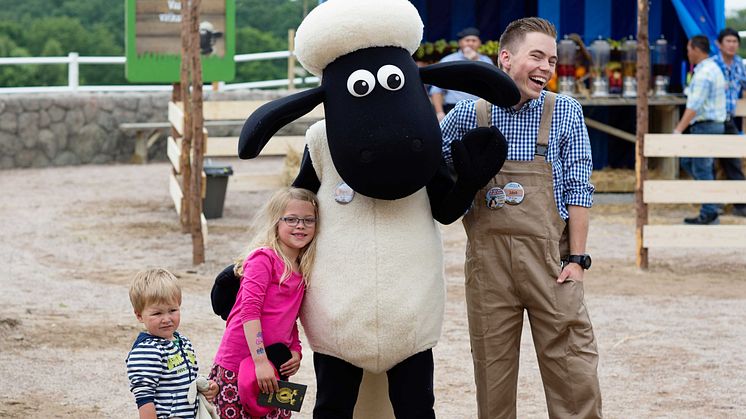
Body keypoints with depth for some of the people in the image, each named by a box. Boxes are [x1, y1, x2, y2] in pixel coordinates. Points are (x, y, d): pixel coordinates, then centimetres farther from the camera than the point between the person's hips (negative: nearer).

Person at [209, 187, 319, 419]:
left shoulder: (302, 270, 13)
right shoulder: (264, 258, -10)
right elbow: (249, 310, -18)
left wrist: (295, 351, 5)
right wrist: (261, 362, -23)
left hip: (275, 368, 7)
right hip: (238, 365, -7)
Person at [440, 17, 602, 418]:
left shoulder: (565, 112, 2)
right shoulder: (467, 115, 3)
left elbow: (578, 188, 0)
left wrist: (576, 258, -5)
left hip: (550, 259, -1)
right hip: (488, 260, 1)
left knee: (573, 370, -3)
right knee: (492, 370, 7)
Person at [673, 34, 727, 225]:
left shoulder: (704, 73, -18)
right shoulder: (713, 68, 15)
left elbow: (694, 106, -25)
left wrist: (678, 130, -27)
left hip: (706, 126, -10)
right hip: (711, 124, 10)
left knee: (702, 168, -5)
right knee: (687, 161, 16)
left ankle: (709, 214, -1)